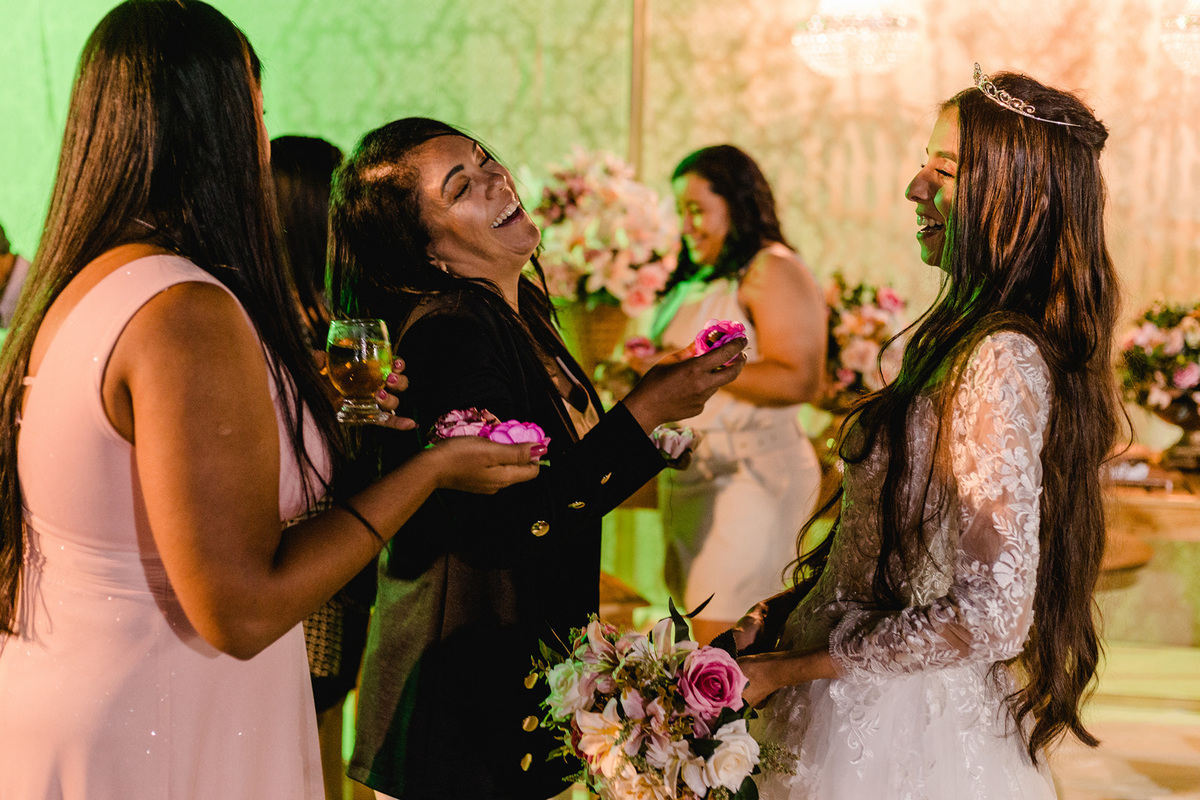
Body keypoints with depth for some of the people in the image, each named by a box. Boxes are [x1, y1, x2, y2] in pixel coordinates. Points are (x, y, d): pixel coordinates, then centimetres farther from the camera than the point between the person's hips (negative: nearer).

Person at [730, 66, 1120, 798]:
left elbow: (990, 615, -26)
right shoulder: (976, 338, 5)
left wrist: (796, 668, -18)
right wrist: (783, 611, 5)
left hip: (897, 734, -8)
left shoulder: (1000, 362, -23)